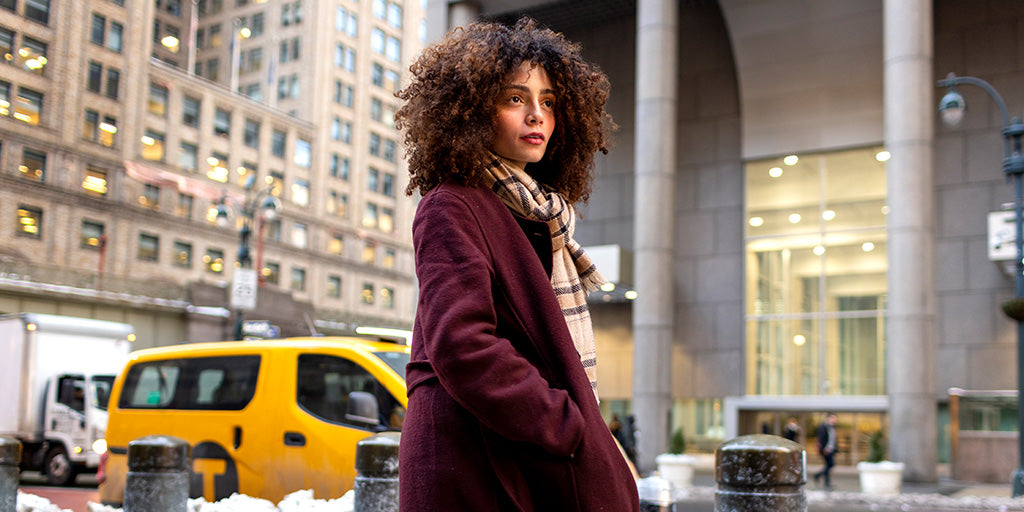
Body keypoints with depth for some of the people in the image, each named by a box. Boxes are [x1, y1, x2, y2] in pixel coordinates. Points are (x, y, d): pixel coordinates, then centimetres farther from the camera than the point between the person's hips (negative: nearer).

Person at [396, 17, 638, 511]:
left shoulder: (539, 218, 17)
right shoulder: (451, 208, -8)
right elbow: (460, 347, -19)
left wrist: (586, 427, 5)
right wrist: (570, 428, -17)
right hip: (471, 466, -8)